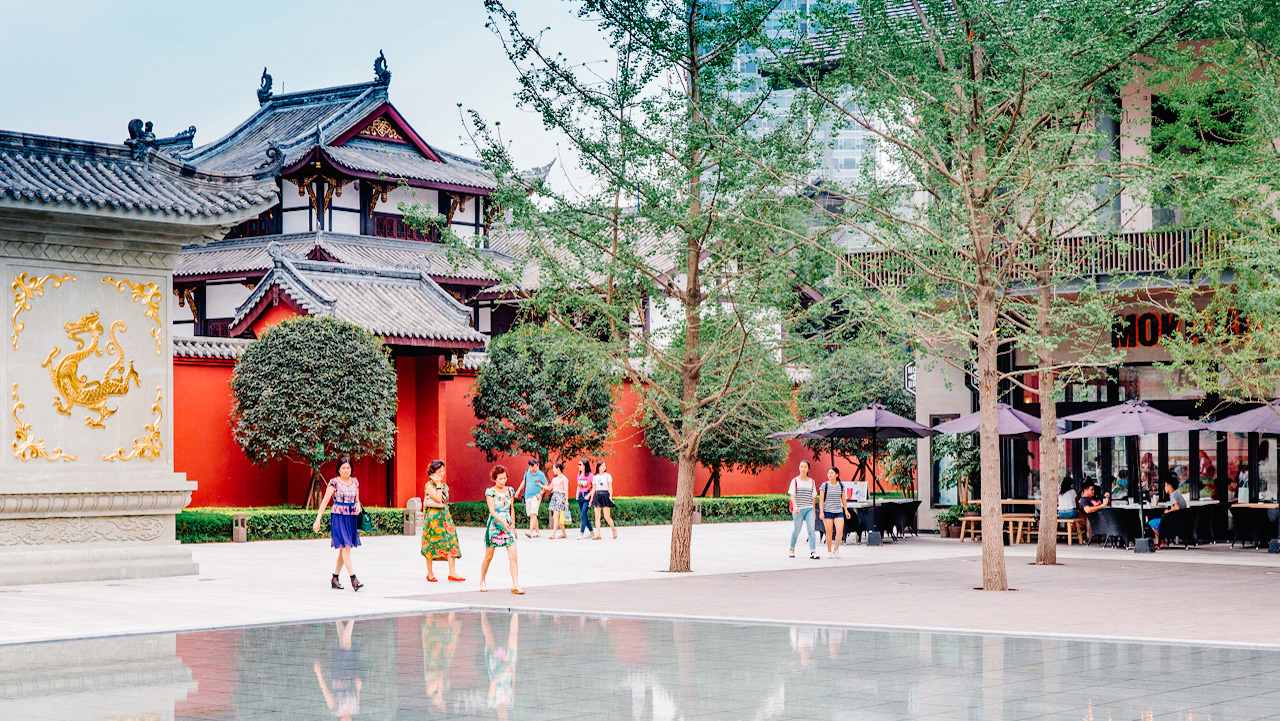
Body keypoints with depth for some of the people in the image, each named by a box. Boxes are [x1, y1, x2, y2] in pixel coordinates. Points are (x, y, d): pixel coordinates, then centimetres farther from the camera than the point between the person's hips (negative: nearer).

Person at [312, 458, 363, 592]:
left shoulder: (355, 482, 11)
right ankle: (353, 579, -15)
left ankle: (335, 578, 19)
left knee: (343, 550, 9)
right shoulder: (334, 482, -5)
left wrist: (358, 506, -3)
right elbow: (325, 501, -7)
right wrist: (318, 520, -13)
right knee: (345, 547, -12)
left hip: (352, 518, 6)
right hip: (338, 517, -6)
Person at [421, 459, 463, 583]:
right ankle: (430, 574, 11)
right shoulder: (429, 486, -8)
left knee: (451, 541, -5)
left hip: (445, 515, 6)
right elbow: (438, 499, -19)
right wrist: (438, 484, -14)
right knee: (431, 544, 0)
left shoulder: (444, 486, 14)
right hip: (433, 517, -6)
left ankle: (452, 573, -7)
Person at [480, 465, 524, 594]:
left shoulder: (509, 491, 10)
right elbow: (492, 511, -15)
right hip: (494, 525, -4)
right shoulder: (490, 492, -5)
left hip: (508, 526, 4)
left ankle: (515, 585, -11)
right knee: (488, 556, 6)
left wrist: (513, 526, 18)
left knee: (513, 556, -9)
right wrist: (503, 522, -28)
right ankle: (482, 581, 27)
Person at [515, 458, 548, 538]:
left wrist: (540, 493, -13)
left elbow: (546, 485, 0)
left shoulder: (541, 475, -6)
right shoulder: (528, 471, 9)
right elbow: (524, 481, 23)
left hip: (536, 497, -6)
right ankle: (536, 532, 17)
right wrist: (518, 490, 18)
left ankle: (530, 532, -29)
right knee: (531, 515, 9)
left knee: (533, 514, -18)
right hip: (527, 497, 6)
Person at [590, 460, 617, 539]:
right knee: (597, 516, -5)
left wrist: (610, 496, -13)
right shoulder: (595, 477, 11)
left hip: (605, 495, -3)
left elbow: (610, 487, 0)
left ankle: (614, 529, 19)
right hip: (597, 496, 3)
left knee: (607, 516, -6)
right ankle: (598, 534, -5)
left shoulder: (608, 476, 3)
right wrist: (591, 498, 8)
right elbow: (593, 488, 14)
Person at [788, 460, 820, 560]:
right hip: (798, 510, -2)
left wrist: (814, 510, 18)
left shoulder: (811, 482, 12)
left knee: (811, 530, -11)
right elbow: (792, 495, -7)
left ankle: (813, 552, -16)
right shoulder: (795, 481, 1)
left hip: (809, 509, 2)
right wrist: (795, 506, -23)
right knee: (797, 530, 5)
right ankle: (792, 549, 27)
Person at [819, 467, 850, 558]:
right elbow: (821, 500, 0)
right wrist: (821, 512, -7)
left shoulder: (841, 486, 7)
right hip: (827, 512, -2)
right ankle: (829, 551, 11)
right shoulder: (825, 485, 0)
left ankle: (836, 549, 4)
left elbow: (843, 499, 14)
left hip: (838, 512, 2)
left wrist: (846, 510, 10)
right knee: (829, 532, -1)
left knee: (840, 531, -12)